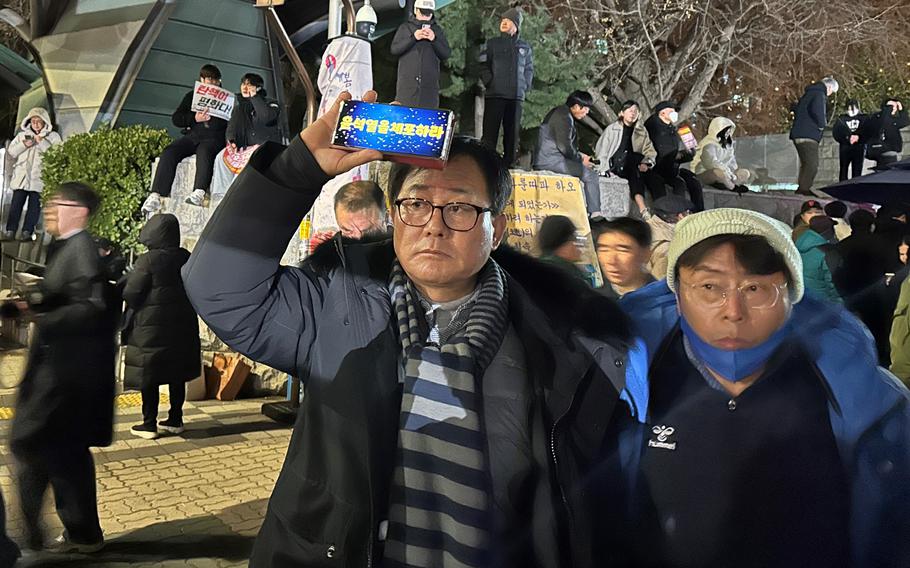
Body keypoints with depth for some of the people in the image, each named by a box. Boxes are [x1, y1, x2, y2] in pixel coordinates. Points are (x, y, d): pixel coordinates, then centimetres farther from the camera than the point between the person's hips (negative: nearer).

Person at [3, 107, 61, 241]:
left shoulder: (53, 136, 8)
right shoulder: (22, 135, 16)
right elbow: (11, 152, 11)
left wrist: (42, 142, -13)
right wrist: (23, 145, -6)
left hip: (39, 178, -2)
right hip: (21, 175, 2)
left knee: (34, 205, -5)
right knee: (16, 204, -2)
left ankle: (27, 231, -2)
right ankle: (10, 230, -1)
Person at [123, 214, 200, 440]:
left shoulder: (148, 260, -15)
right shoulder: (186, 258, 1)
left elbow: (130, 294, -12)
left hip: (151, 327, -5)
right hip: (182, 325, 5)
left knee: (149, 375, 3)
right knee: (177, 375, 13)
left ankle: (149, 425, 7)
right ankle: (175, 420, 20)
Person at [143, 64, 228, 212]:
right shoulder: (192, 95, 22)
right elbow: (176, 119, 12)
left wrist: (211, 118, -11)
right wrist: (194, 118, -4)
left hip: (213, 138, -3)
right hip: (192, 135, 3)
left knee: (204, 152, -38)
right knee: (168, 153, -23)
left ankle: (199, 193, -53)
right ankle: (156, 195, -32)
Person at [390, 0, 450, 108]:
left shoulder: (438, 30, 15)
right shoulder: (405, 28, 11)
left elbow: (447, 54, 7)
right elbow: (394, 49, 0)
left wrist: (434, 39, -10)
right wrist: (413, 37, -12)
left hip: (429, 84, 1)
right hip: (407, 84, -1)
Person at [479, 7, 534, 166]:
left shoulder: (525, 47, 16)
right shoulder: (491, 43, 11)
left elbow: (529, 70, 19)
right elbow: (483, 66, 6)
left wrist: (525, 87, 5)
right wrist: (489, 83, -7)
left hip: (516, 95, 2)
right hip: (494, 94, -2)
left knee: (512, 131, 1)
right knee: (490, 131, -6)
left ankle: (509, 163, 5)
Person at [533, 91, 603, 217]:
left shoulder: (562, 112, 19)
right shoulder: (563, 117, -14)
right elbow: (564, 147, -19)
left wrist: (579, 155, 11)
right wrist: (580, 159, -6)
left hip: (546, 158, 11)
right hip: (550, 160, -11)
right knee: (591, 176, -15)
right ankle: (595, 213, -11)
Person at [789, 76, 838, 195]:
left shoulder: (809, 93, 20)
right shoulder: (819, 95, -10)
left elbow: (796, 110, 28)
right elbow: (816, 110, -28)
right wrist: (822, 124, -14)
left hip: (799, 134, 10)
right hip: (808, 136, -10)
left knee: (806, 164, 17)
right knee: (812, 165, -11)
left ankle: (802, 189, 19)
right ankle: (804, 189, -15)